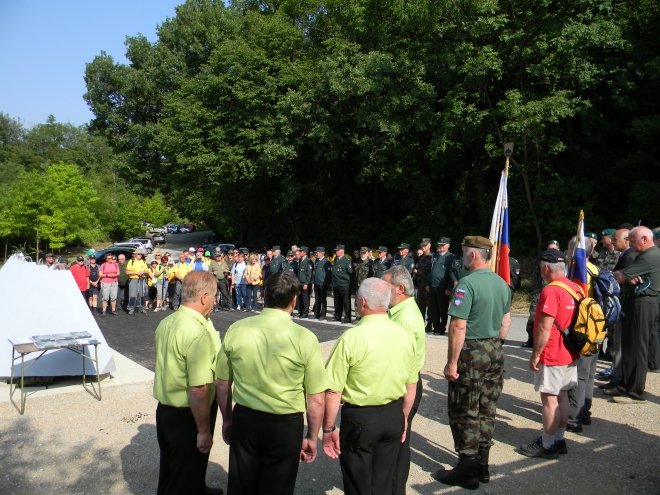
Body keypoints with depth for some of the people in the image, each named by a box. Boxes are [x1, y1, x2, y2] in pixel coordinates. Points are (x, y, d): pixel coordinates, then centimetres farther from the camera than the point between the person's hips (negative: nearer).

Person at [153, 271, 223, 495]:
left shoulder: (166, 323, 1)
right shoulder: (198, 332, -28)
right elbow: (198, 389, -29)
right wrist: (205, 431, -20)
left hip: (165, 410, 9)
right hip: (187, 417, -9)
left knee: (170, 471, 28)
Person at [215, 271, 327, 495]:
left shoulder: (236, 330, -7)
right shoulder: (305, 338, -16)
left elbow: (222, 384, 3)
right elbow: (316, 399, -12)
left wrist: (227, 419, 18)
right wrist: (312, 437, 3)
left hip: (244, 420, 3)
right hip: (285, 426, -2)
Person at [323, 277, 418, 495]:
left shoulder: (351, 338, -20)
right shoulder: (405, 335, -4)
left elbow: (333, 391, -19)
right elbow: (411, 385, 6)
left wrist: (328, 429, -7)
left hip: (359, 418, -5)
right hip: (394, 416, 5)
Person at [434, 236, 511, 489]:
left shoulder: (468, 283, -19)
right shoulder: (501, 283, 7)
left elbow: (458, 327, -22)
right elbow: (506, 321, 14)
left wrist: (452, 362, -17)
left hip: (471, 353, -8)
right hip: (495, 353, 8)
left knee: (464, 413, 4)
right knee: (487, 411, 16)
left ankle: (467, 471, 14)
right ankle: (482, 465, 28)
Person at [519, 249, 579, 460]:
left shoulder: (551, 291, -20)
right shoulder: (576, 288, 7)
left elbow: (545, 327, -22)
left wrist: (536, 354, -14)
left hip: (552, 355, -9)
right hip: (570, 354, 9)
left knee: (549, 399, 0)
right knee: (562, 397, 16)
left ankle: (547, 446, 9)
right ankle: (559, 439, 26)